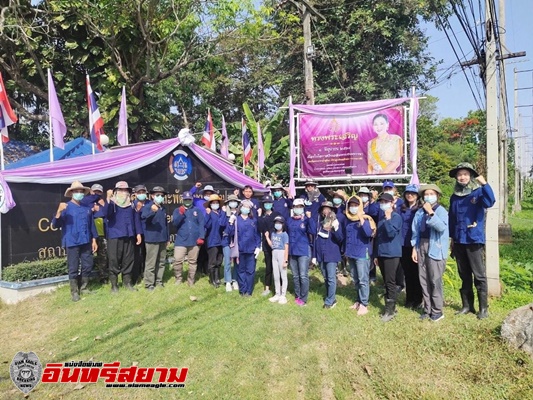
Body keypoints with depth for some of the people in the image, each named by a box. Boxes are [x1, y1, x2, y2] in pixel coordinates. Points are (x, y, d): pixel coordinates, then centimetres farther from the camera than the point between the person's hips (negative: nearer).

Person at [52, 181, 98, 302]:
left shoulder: (87, 208, 9)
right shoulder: (66, 207, -5)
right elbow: (55, 225, -12)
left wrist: (94, 240, 10)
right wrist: (59, 212, -28)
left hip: (86, 242, 4)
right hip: (72, 243, -4)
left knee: (88, 266, 9)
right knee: (73, 268, 3)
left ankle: (84, 288, 26)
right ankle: (74, 292, 16)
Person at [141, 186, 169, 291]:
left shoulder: (163, 209, 15)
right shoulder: (148, 206, -7)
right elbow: (143, 216, -30)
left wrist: (167, 238, 20)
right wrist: (152, 211, -50)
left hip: (163, 239, 7)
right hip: (152, 239, -7)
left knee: (161, 262, 14)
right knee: (151, 262, -4)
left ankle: (159, 281, 25)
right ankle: (149, 284, 5)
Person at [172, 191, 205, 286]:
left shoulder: (197, 210, 8)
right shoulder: (177, 210, 9)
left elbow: (202, 224, 0)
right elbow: (174, 223, -4)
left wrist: (201, 237, -11)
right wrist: (181, 214, -17)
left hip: (195, 241, 1)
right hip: (181, 240, 0)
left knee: (193, 261, 8)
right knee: (177, 260, -6)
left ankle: (191, 280, 21)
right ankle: (178, 278, 14)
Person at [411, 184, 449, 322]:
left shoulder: (441, 210, -4)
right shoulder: (419, 212, 11)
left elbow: (441, 227, -20)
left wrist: (430, 212, -21)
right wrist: (414, 248, 7)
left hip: (435, 248, -5)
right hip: (421, 247, 5)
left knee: (435, 281, -5)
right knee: (424, 281, 9)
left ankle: (437, 310, 7)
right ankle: (427, 309, 20)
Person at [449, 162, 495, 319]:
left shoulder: (478, 192, -4)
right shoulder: (454, 197, 10)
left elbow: (490, 202, -26)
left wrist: (484, 184, -37)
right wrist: (452, 238, 16)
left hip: (474, 240, -5)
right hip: (459, 241, 5)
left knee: (479, 275, 2)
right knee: (464, 276, 13)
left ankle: (483, 307, 12)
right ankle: (467, 305, 23)